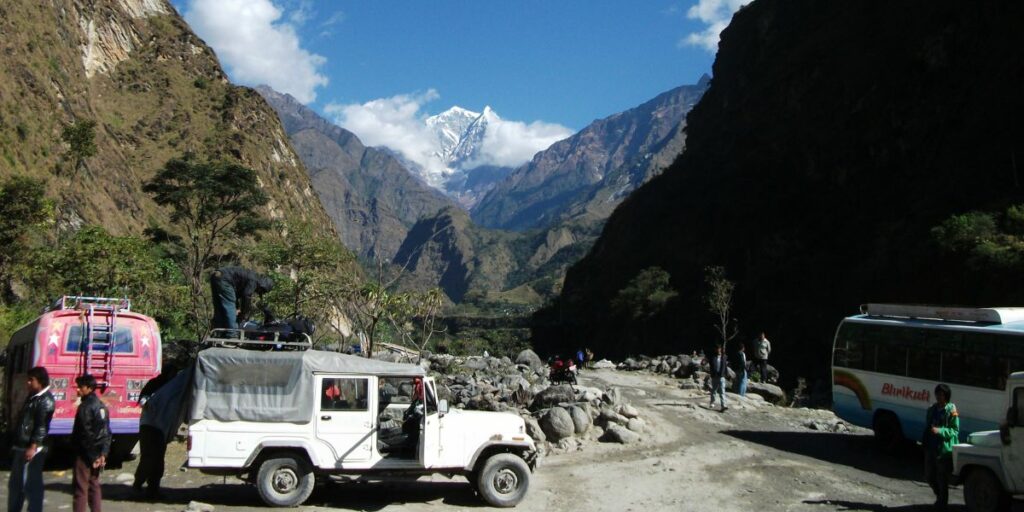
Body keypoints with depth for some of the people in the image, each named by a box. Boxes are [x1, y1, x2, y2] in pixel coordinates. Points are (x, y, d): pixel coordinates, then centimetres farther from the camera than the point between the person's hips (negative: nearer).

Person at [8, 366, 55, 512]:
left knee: (31, 485, -7)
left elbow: (42, 426, -19)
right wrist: (15, 444, 21)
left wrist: (33, 447, -24)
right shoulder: (32, 397, 17)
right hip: (21, 447, 10)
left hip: (32, 449, -10)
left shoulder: (46, 400, -13)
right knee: (15, 483, 17)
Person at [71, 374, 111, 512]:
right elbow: (107, 433, 11)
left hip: (85, 454, -8)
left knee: (80, 486, -4)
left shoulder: (85, 407, -15)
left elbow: (85, 434, -18)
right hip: (97, 454, 8)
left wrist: (91, 457, -15)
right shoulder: (101, 405, 12)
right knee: (94, 484, 14)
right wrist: (103, 453, 8)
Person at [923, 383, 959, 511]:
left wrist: (940, 431, -23)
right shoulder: (932, 409, 10)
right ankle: (940, 497, 36)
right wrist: (925, 443, 14)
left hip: (945, 449, -6)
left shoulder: (951, 411, -9)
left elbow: (955, 430, -10)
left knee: (942, 479, 1)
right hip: (931, 448, 6)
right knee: (929, 476, 14)